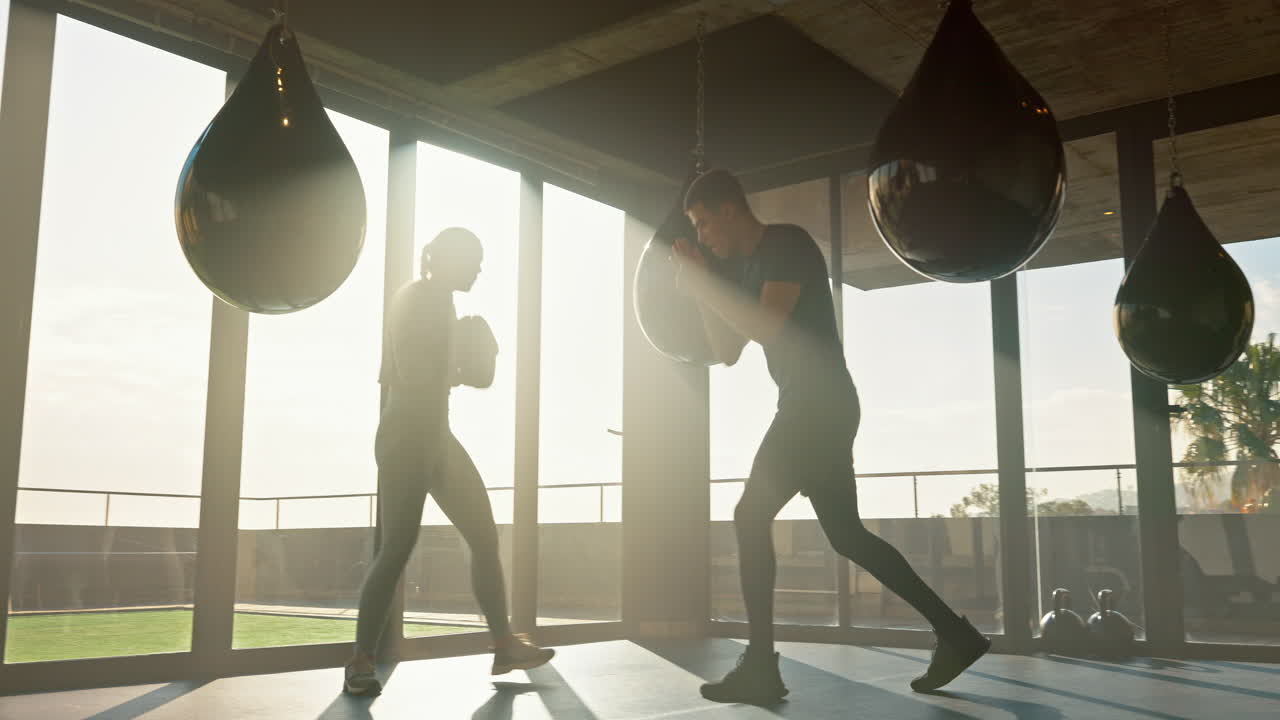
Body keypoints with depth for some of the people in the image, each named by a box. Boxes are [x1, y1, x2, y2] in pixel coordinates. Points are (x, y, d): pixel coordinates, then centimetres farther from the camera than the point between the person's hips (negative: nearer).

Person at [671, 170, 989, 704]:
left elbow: (767, 326, -23)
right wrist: (698, 290, 8)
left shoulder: (789, 245, -10)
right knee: (846, 533, 11)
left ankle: (760, 667, -6)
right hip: (813, 409, 10)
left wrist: (703, 285, -13)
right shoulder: (739, 268, 17)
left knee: (751, 516, -10)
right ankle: (954, 633, 16)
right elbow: (728, 353, 17)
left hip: (822, 405, -10)